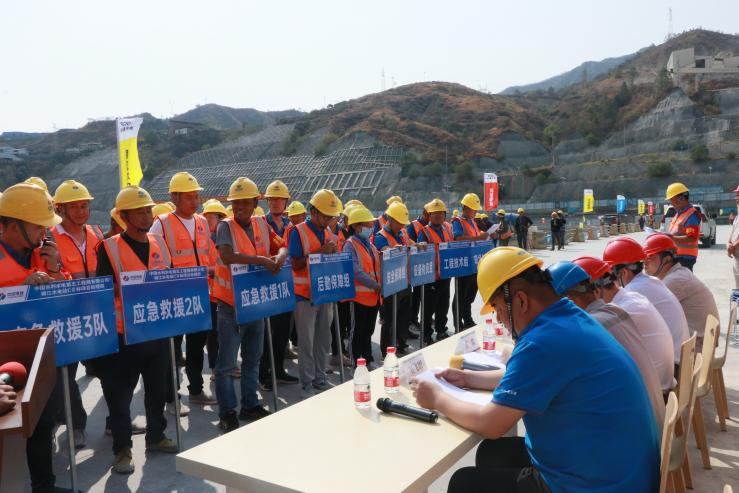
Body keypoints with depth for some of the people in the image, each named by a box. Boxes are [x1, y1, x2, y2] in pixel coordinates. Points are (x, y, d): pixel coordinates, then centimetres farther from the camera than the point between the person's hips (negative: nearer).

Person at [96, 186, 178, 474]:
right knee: (120, 393, 4)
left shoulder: (160, 243, 7)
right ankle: (123, 448, 20)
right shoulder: (109, 248, -8)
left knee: (158, 387, 16)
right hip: (125, 334, -5)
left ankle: (156, 436, 33)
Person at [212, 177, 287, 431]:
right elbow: (227, 257, -28)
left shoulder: (261, 224, 5)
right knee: (227, 362, 2)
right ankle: (227, 412, 14)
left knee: (253, 358, 17)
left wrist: (280, 257, -13)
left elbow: (281, 246, 10)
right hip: (231, 304, -6)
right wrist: (261, 260, -29)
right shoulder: (225, 226, -12)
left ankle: (250, 405, 30)